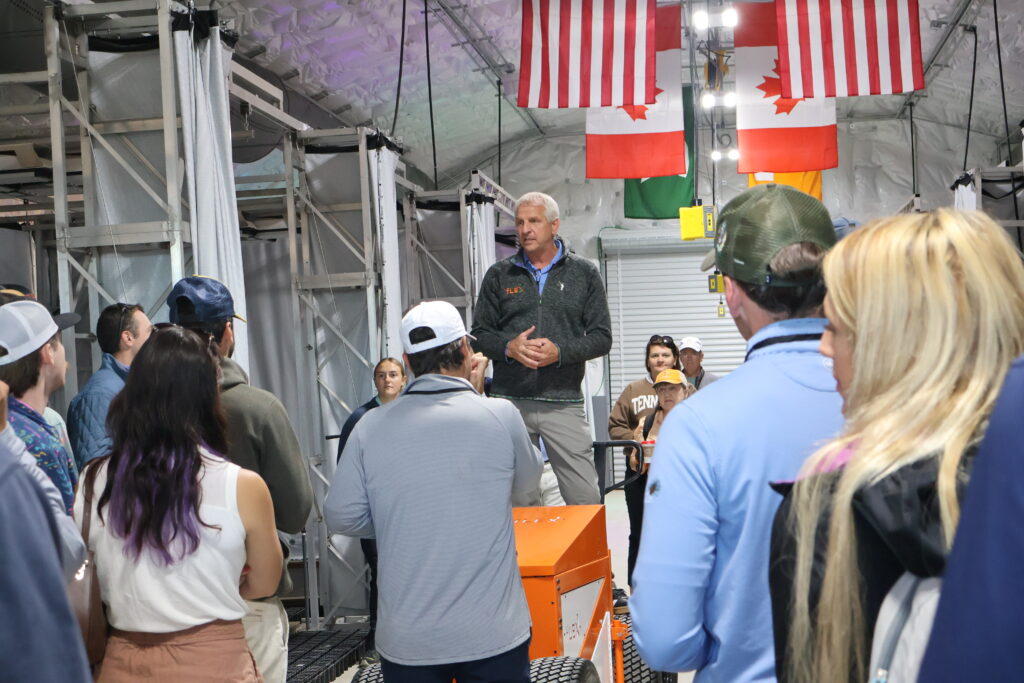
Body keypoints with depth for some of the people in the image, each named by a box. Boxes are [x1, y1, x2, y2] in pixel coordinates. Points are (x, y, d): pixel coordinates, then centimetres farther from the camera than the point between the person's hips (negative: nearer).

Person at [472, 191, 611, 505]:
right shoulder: (499, 275, 11)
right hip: (509, 400, 1)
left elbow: (602, 337, 4)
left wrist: (560, 352, -13)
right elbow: (479, 335, 10)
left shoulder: (584, 274, 8)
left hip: (564, 402, -1)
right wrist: (509, 347, -11)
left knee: (585, 500, -4)